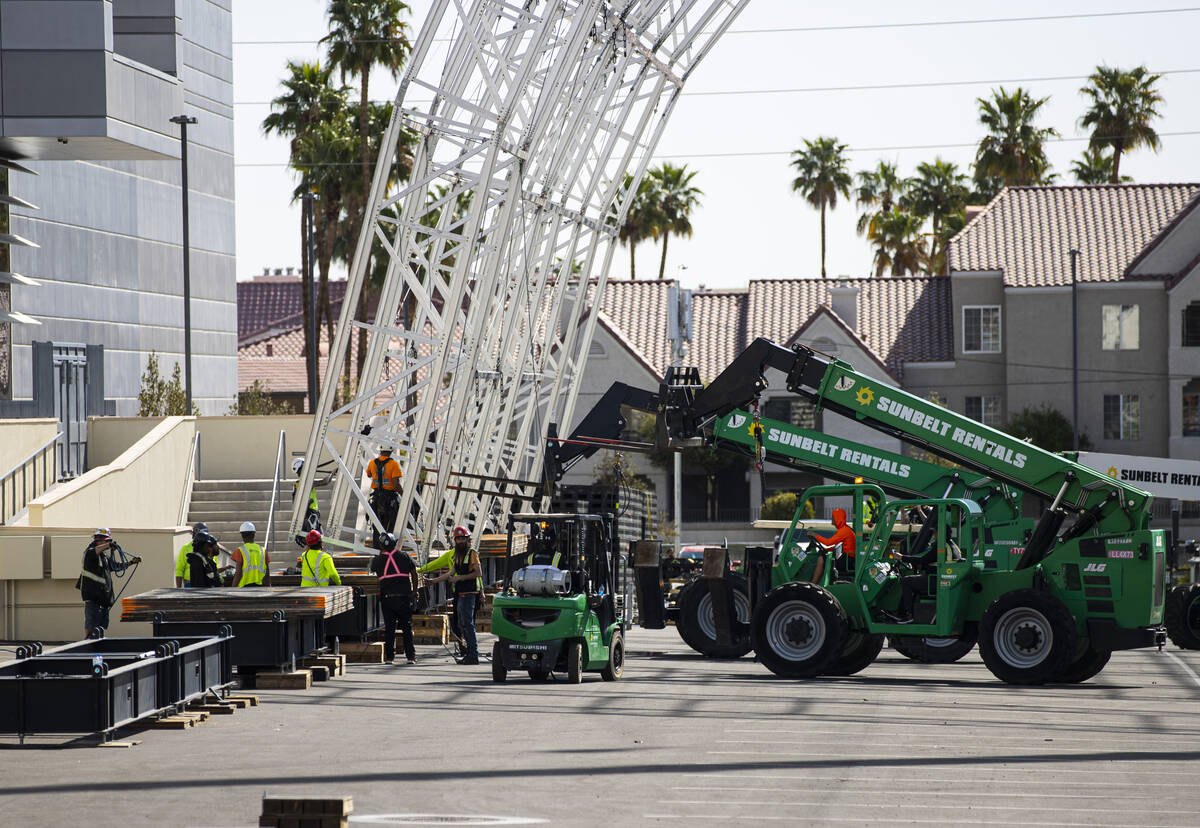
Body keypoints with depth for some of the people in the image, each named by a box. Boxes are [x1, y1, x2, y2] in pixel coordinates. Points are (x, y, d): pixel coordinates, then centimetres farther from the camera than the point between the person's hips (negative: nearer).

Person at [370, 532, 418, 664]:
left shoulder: (378, 559, 0)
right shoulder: (404, 556, 1)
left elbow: (372, 568, 23)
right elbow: (414, 574, 4)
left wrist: (381, 553, 25)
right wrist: (414, 590, 14)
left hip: (387, 597, 0)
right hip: (404, 597, 0)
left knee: (389, 628, 7)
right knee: (407, 627, 7)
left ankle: (389, 656, 4)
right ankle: (410, 656, 4)